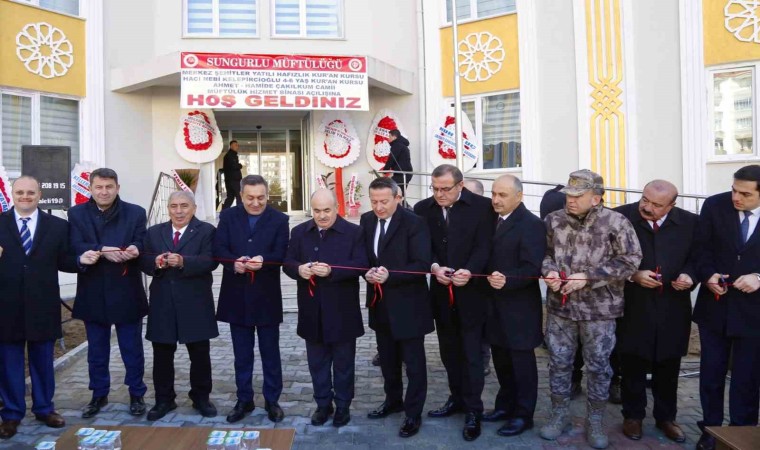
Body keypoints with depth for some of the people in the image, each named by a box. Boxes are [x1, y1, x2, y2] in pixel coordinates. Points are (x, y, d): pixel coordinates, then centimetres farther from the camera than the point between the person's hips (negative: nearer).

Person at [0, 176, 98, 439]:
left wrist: (80, 259, -15)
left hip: (42, 306, 1)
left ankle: (44, 408, 29)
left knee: (43, 360, 14)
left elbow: (62, 261, 4)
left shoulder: (57, 226, 4)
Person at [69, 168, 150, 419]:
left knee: (132, 348, 8)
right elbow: (76, 247, -10)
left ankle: (136, 395, 22)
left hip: (127, 292, -1)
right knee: (97, 349, 15)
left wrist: (134, 250, -31)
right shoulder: (77, 214, 3)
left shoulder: (135, 213, 0)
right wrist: (102, 251, -27)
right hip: (93, 293, 2)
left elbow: (141, 246, -8)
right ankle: (99, 395, 30)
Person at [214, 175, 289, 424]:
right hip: (237, 295, 2)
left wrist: (263, 260, -30)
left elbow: (281, 254, -9)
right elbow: (218, 248, -4)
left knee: (270, 352, 9)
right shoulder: (228, 216, 4)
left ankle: (272, 400, 22)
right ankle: (244, 400, 26)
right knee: (242, 354, 13)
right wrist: (233, 263, -24)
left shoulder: (279, 219, -2)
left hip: (267, 295, -2)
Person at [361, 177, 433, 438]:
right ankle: (393, 400, 41)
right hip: (380, 303, 6)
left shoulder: (414, 223, -16)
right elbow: (362, 255, 8)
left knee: (413, 362, 8)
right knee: (388, 359, 21)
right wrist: (368, 272, -14)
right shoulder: (367, 221, 4)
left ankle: (413, 413, 22)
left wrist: (390, 275, -30)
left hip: (407, 305, -6)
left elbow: (422, 264, -20)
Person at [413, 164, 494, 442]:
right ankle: (457, 398, 34)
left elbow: (484, 246, -12)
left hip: (470, 292, -4)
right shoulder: (423, 209, 1)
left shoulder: (481, 206, -8)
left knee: (471, 352, 5)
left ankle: (473, 410, 17)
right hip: (441, 292, 4)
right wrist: (434, 267, -21)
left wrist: (469, 271, -28)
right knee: (449, 351, 16)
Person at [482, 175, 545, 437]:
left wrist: (507, 280, -35)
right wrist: (489, 279, -2)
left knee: (522, 361, 6)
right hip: (496, 304, 8)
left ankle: (523, 415, 20)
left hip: (520, 307, -7)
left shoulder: (531, 224, -15)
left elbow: (533, 268, -22)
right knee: (501, 359, 18)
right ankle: (505, 405, 33)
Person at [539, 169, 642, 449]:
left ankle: (595, 421, 27)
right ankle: (560, 413, 29)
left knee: (598, 365, 10)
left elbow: (629, 260, -10)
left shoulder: (616, 223, -10)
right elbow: (545, 252, 11)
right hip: (560, 305, 3)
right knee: (559, 361, 11)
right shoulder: (554, 220, 0)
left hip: (599, 308, -2)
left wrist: (587, 276, -17)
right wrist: (549, 271, -12)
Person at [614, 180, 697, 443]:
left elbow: (696, 258, 6)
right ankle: (633, 416, 29)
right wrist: (633, 275, -19)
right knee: (633, 366, 11)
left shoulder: (689, 222, -2)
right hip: (633, 306, -2)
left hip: (672, 308, 2)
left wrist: (689, 276, -14)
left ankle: (666, 417, 35)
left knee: (668, 367, 16)